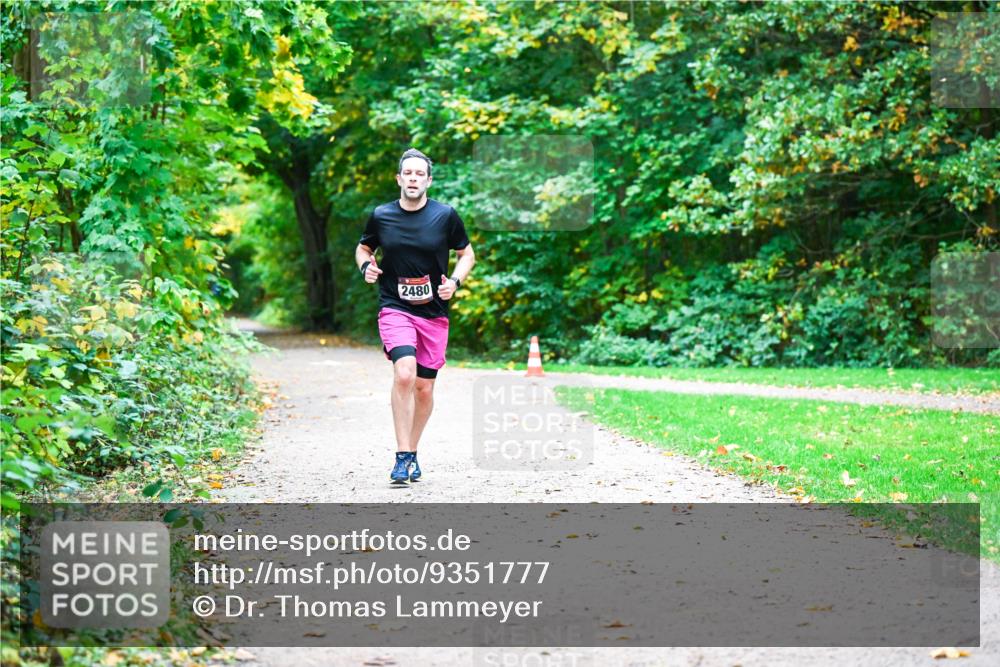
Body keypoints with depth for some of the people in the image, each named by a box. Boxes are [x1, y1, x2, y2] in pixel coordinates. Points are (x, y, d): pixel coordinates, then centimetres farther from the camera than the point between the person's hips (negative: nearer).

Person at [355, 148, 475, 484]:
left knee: (424, 388, 7)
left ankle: (412, 452, 29)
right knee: (404, 374, -24)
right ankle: (403, 457, -20)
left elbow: (467, 254, 10)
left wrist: (455, 281, -7)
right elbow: (363, 248, 18)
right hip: (394, 309, -2)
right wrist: (366, 265, -4)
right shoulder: (381, 216, 1)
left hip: (434, 313, 2)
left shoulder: (445, 215, -1)